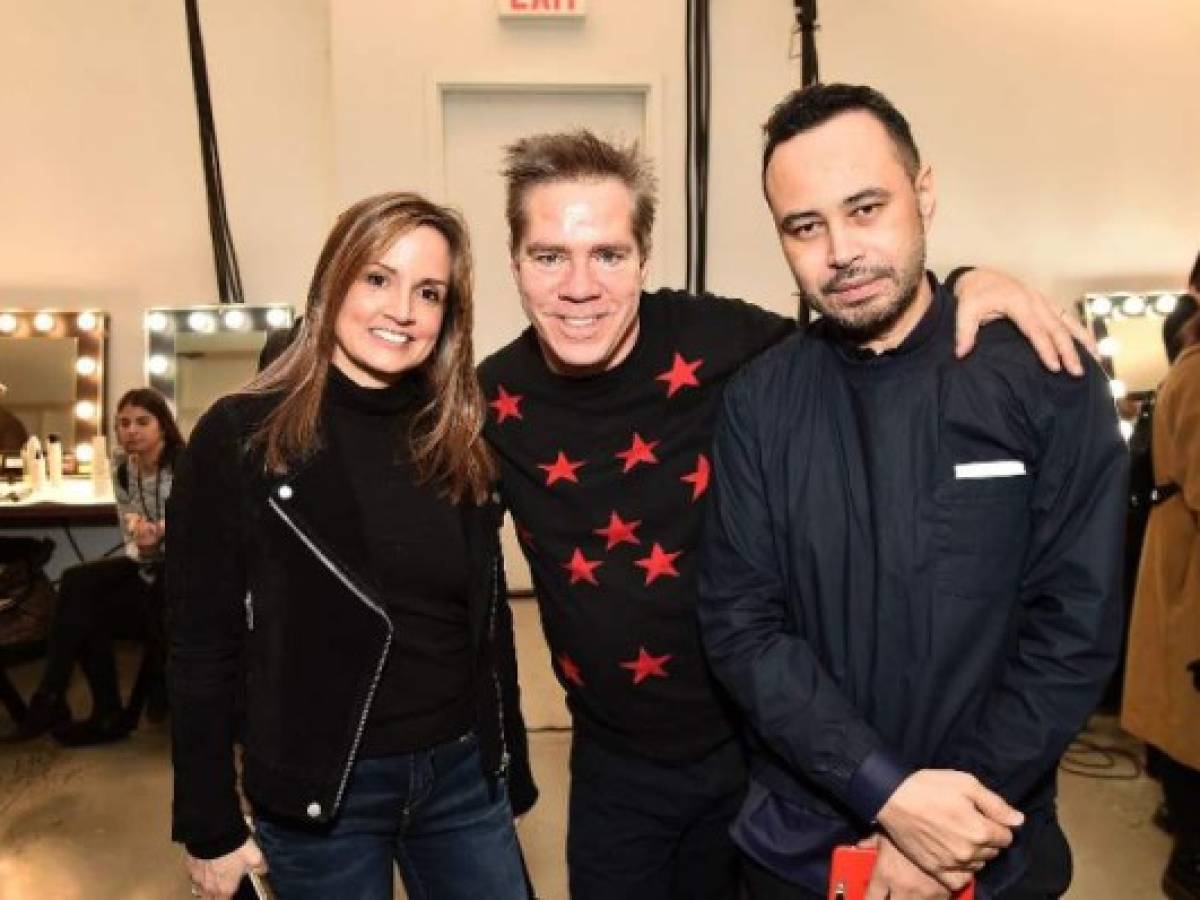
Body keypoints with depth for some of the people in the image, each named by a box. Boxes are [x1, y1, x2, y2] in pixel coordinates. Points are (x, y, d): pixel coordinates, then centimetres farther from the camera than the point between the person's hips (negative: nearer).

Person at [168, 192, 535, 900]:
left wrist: (512, 770, 11)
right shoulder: (241, 436, -10)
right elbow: (203, 645, -7)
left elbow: (490, 619, 7)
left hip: (463, 775, 4)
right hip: (318, 791, -3)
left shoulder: (460, 440, 1)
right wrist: (211, 827, -5)